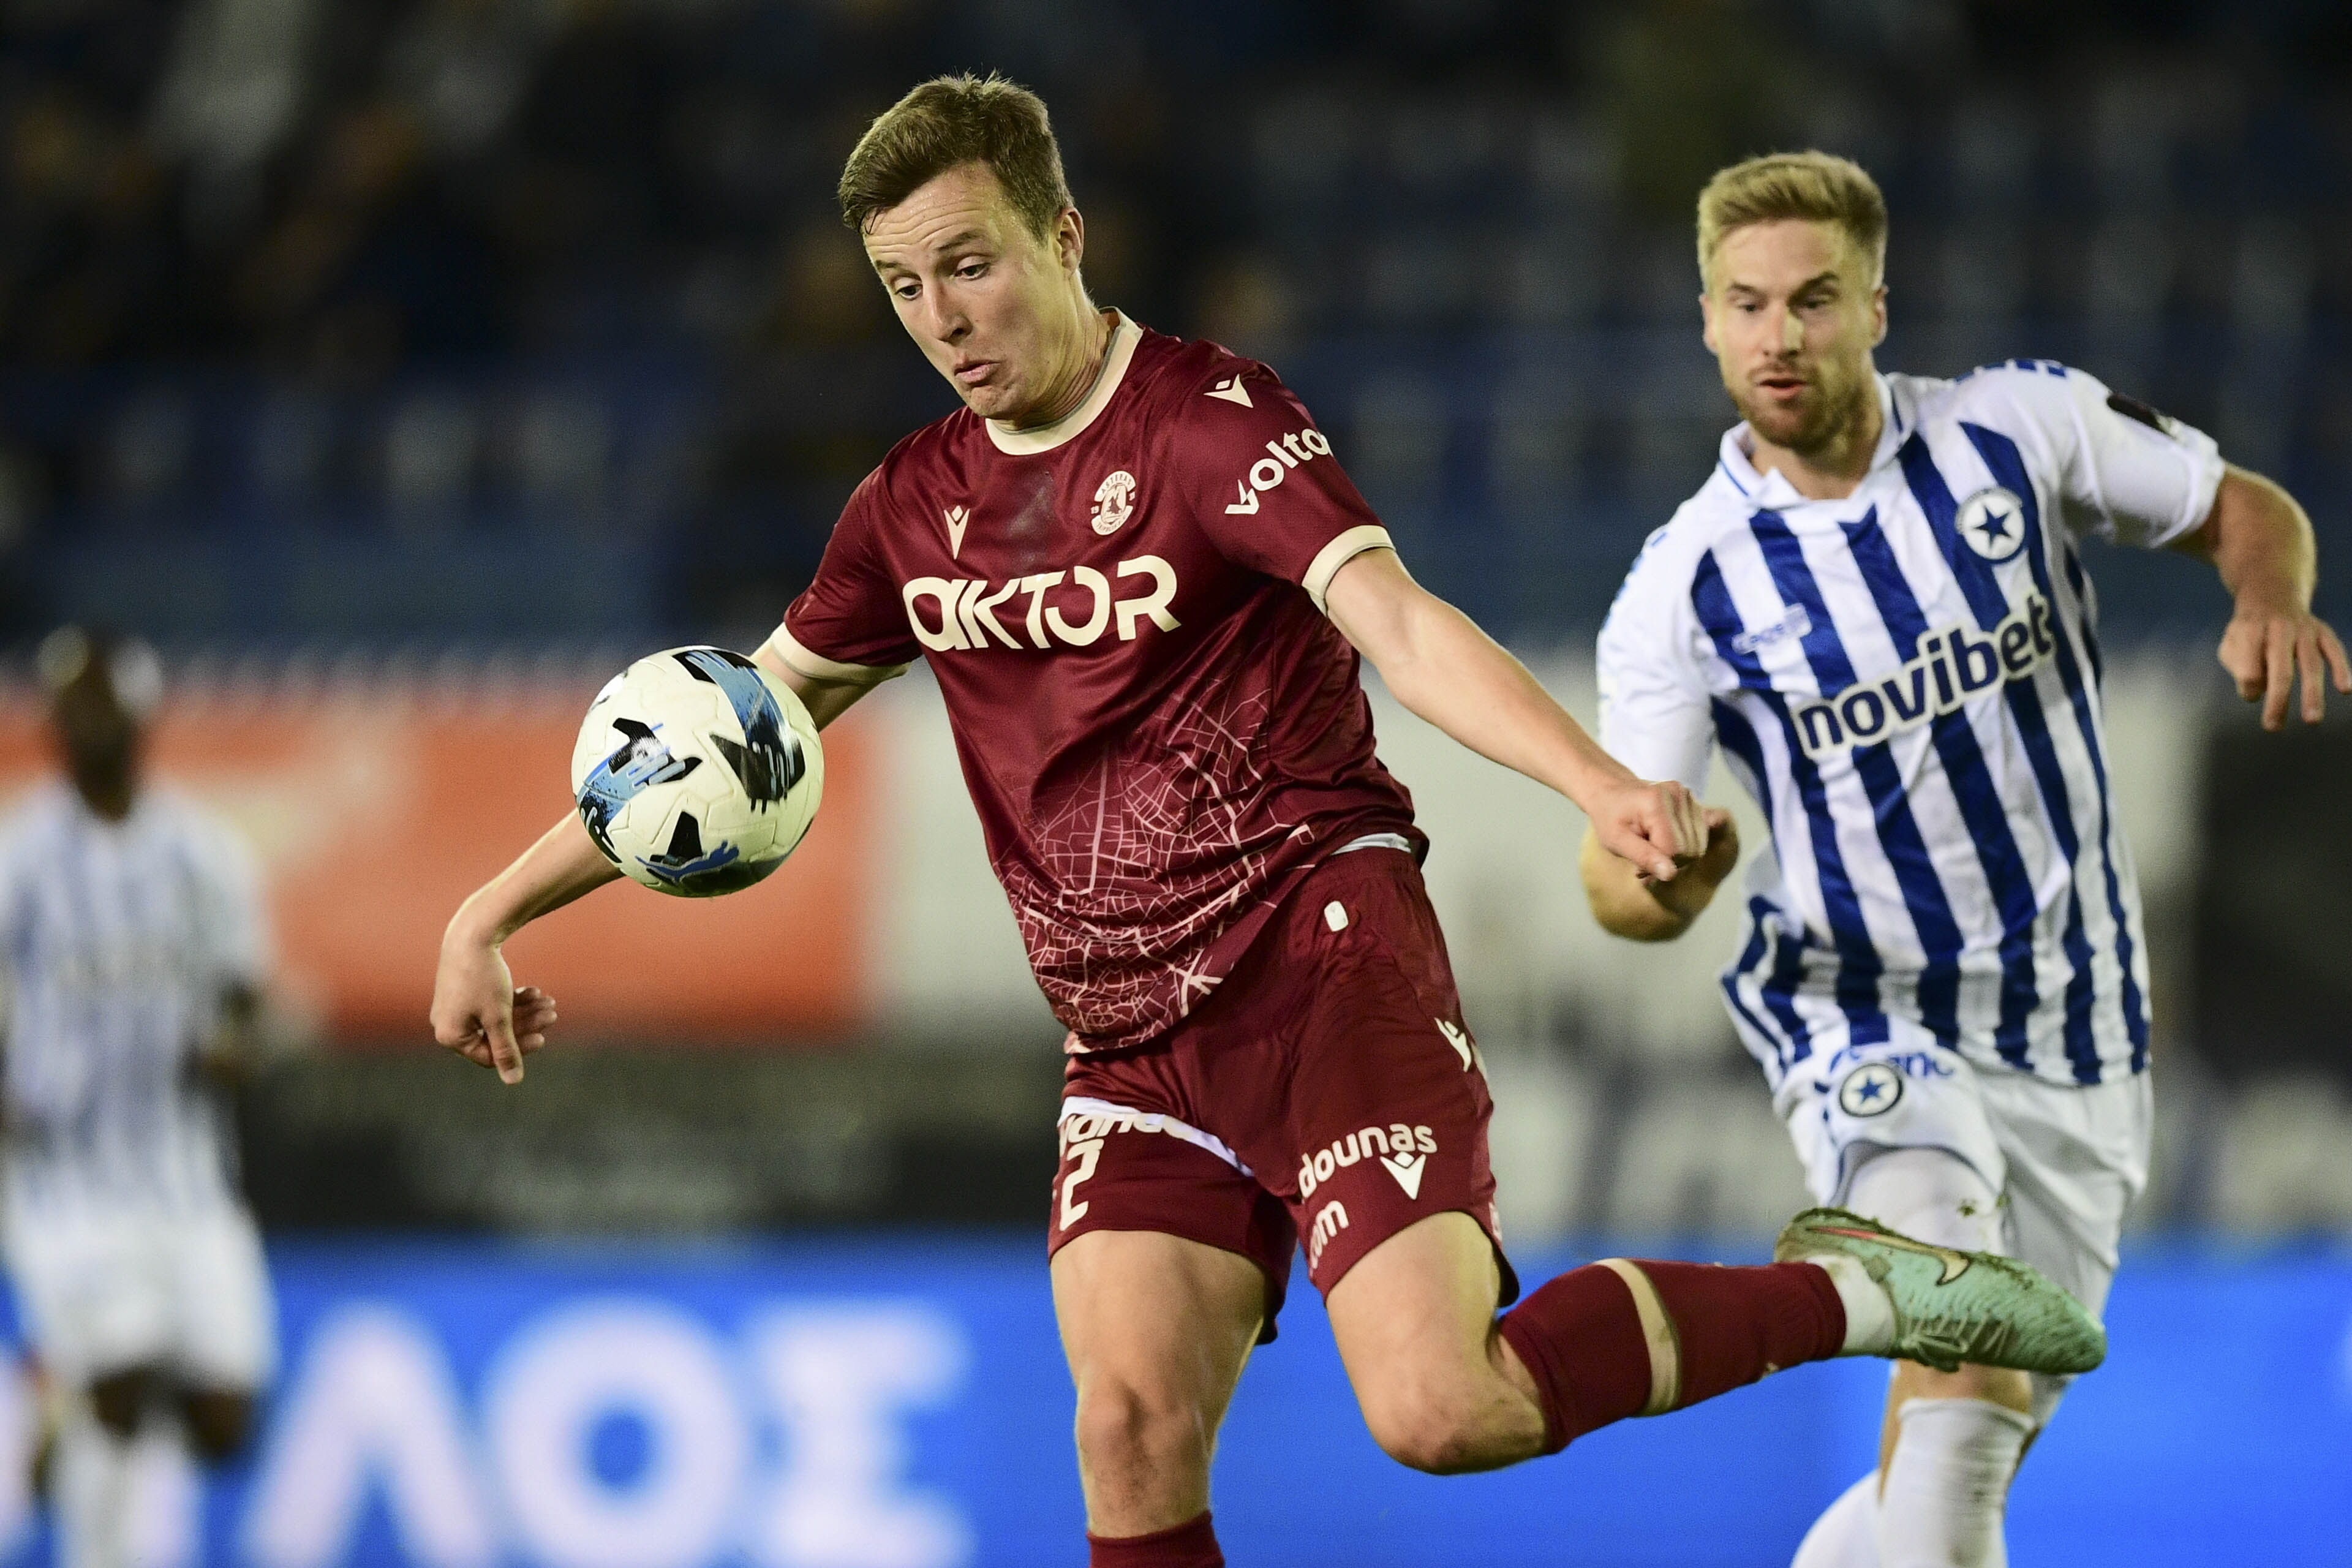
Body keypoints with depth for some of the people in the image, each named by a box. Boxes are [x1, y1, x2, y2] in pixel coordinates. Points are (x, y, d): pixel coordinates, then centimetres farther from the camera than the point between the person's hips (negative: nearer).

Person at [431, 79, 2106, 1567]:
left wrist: (1606, 786, -40)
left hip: (1323, 957, -6)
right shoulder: (915, 508, 11)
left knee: (1443, 1407, -22)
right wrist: (491, 913, 19)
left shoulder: (1211, 422, -9)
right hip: (1133, 1040, 6)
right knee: (1133, 1432, -12)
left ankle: (1850, 1289, -2)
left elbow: (1398, 624, -22)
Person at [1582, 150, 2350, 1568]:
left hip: (2079, 1043, 3)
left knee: (1979, 1447, 6)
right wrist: (1660, 884, -31)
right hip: (1866, 1026, -3)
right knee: (1970, 1346, -29)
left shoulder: (2025, 428, -7)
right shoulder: (1685, 590, -10)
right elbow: (1618, 871, -6)